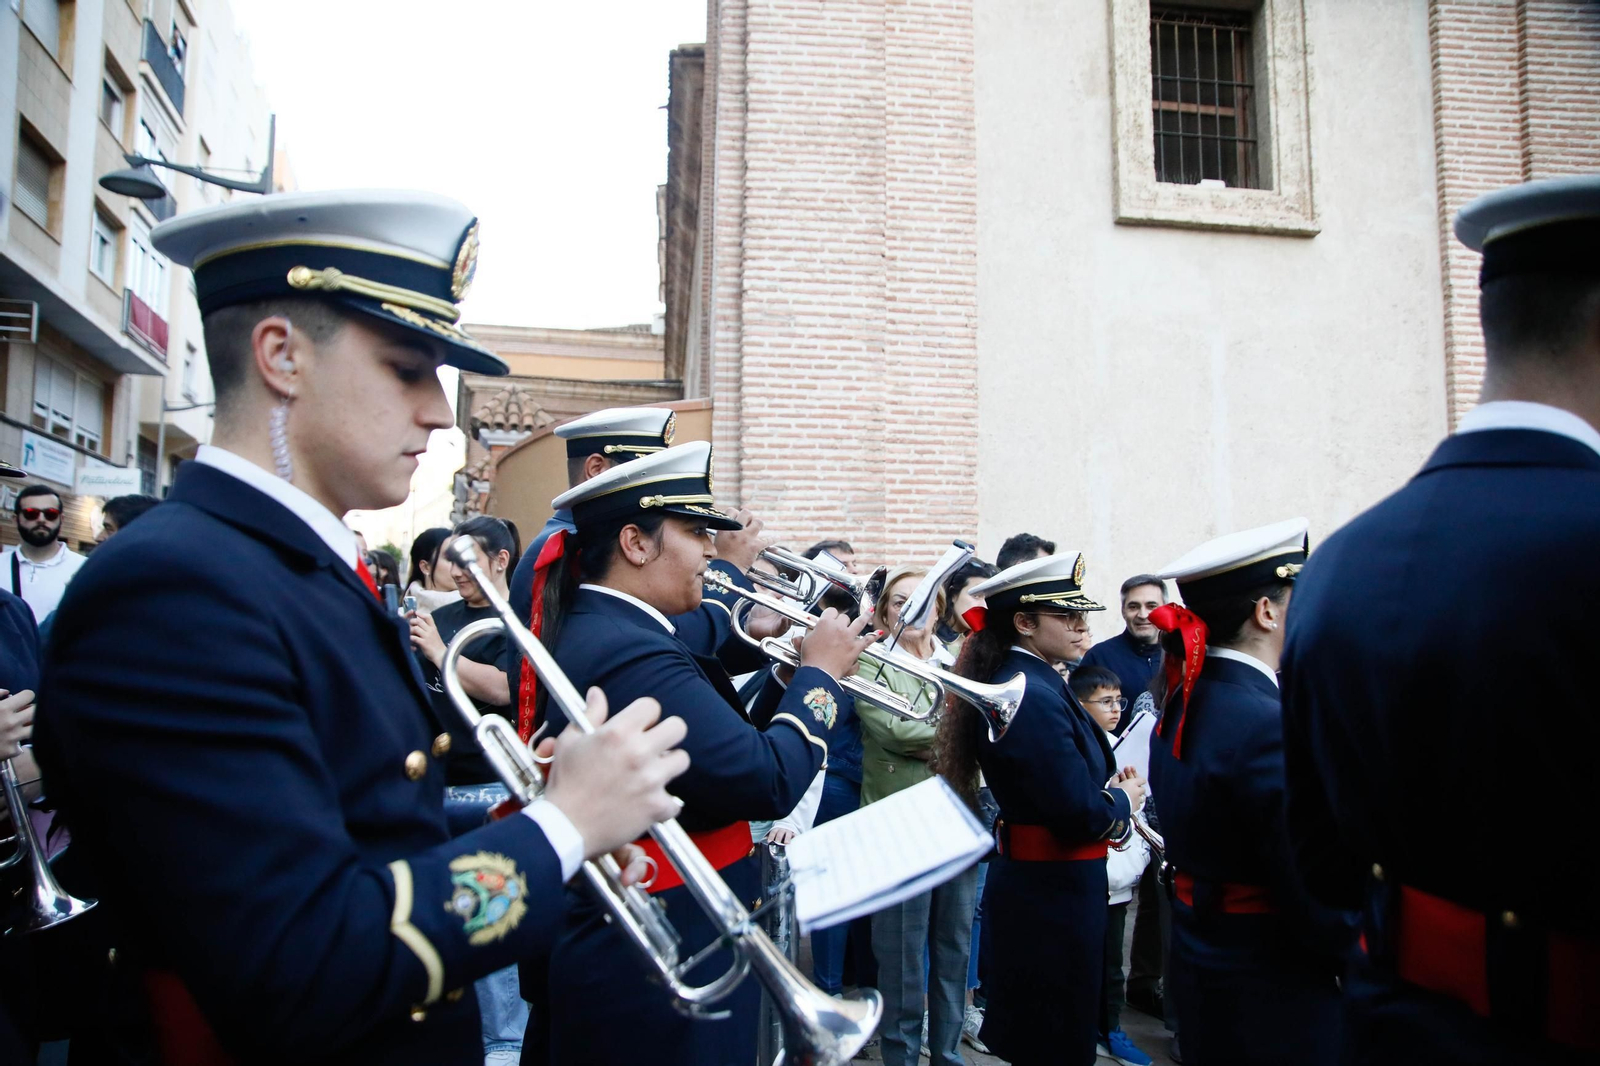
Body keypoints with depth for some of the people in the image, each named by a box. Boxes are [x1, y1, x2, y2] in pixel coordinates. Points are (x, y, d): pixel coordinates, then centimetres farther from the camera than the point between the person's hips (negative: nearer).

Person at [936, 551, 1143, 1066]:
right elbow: (1078, 813, -26)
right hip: (1054, 889, -10)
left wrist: (1108, 785, 0)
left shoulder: (1024, 680, 8)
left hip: (1035, 883, 10)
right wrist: (1124, 799, -7)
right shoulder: (1034, 695, -23)